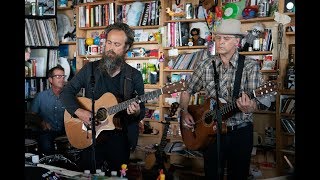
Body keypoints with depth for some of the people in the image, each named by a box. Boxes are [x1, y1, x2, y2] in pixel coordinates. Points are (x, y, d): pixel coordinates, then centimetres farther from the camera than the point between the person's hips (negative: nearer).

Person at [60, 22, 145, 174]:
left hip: (120, 137, 0)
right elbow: (67, 91, 2)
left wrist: (136, 112, -21)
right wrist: (78, 111, -15)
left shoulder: (134, 76, 0)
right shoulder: (90, 69, 1)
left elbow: (142, 111, 2)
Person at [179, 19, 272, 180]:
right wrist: (184, 112, -4)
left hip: (241, 132, -1)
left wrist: (249, 107, -38)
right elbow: (187, 91, 10)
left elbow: (257, 100, -17)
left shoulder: (250, 66, -8)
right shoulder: (206, 66, -1)